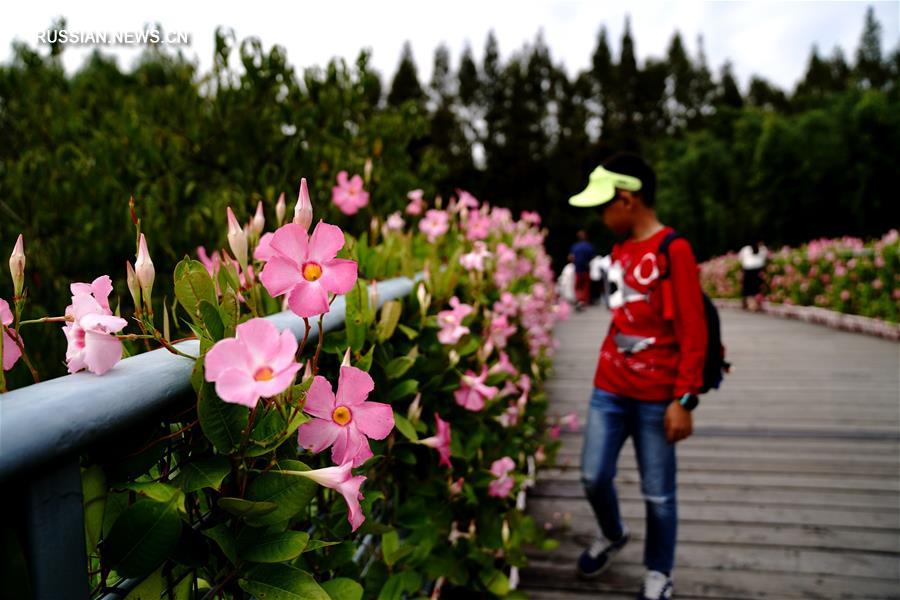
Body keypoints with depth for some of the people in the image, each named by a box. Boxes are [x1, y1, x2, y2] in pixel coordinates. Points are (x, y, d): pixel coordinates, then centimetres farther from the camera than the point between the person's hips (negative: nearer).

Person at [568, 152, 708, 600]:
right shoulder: (620, 251, 9)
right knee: (593, 477, 9)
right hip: (609, 389, 6)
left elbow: (693, 334, -13)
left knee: (657, 494, 7)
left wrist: (684, 399, -16)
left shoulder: (673, 250, -12)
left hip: (656, 397, -6)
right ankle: (612, 535, 39)